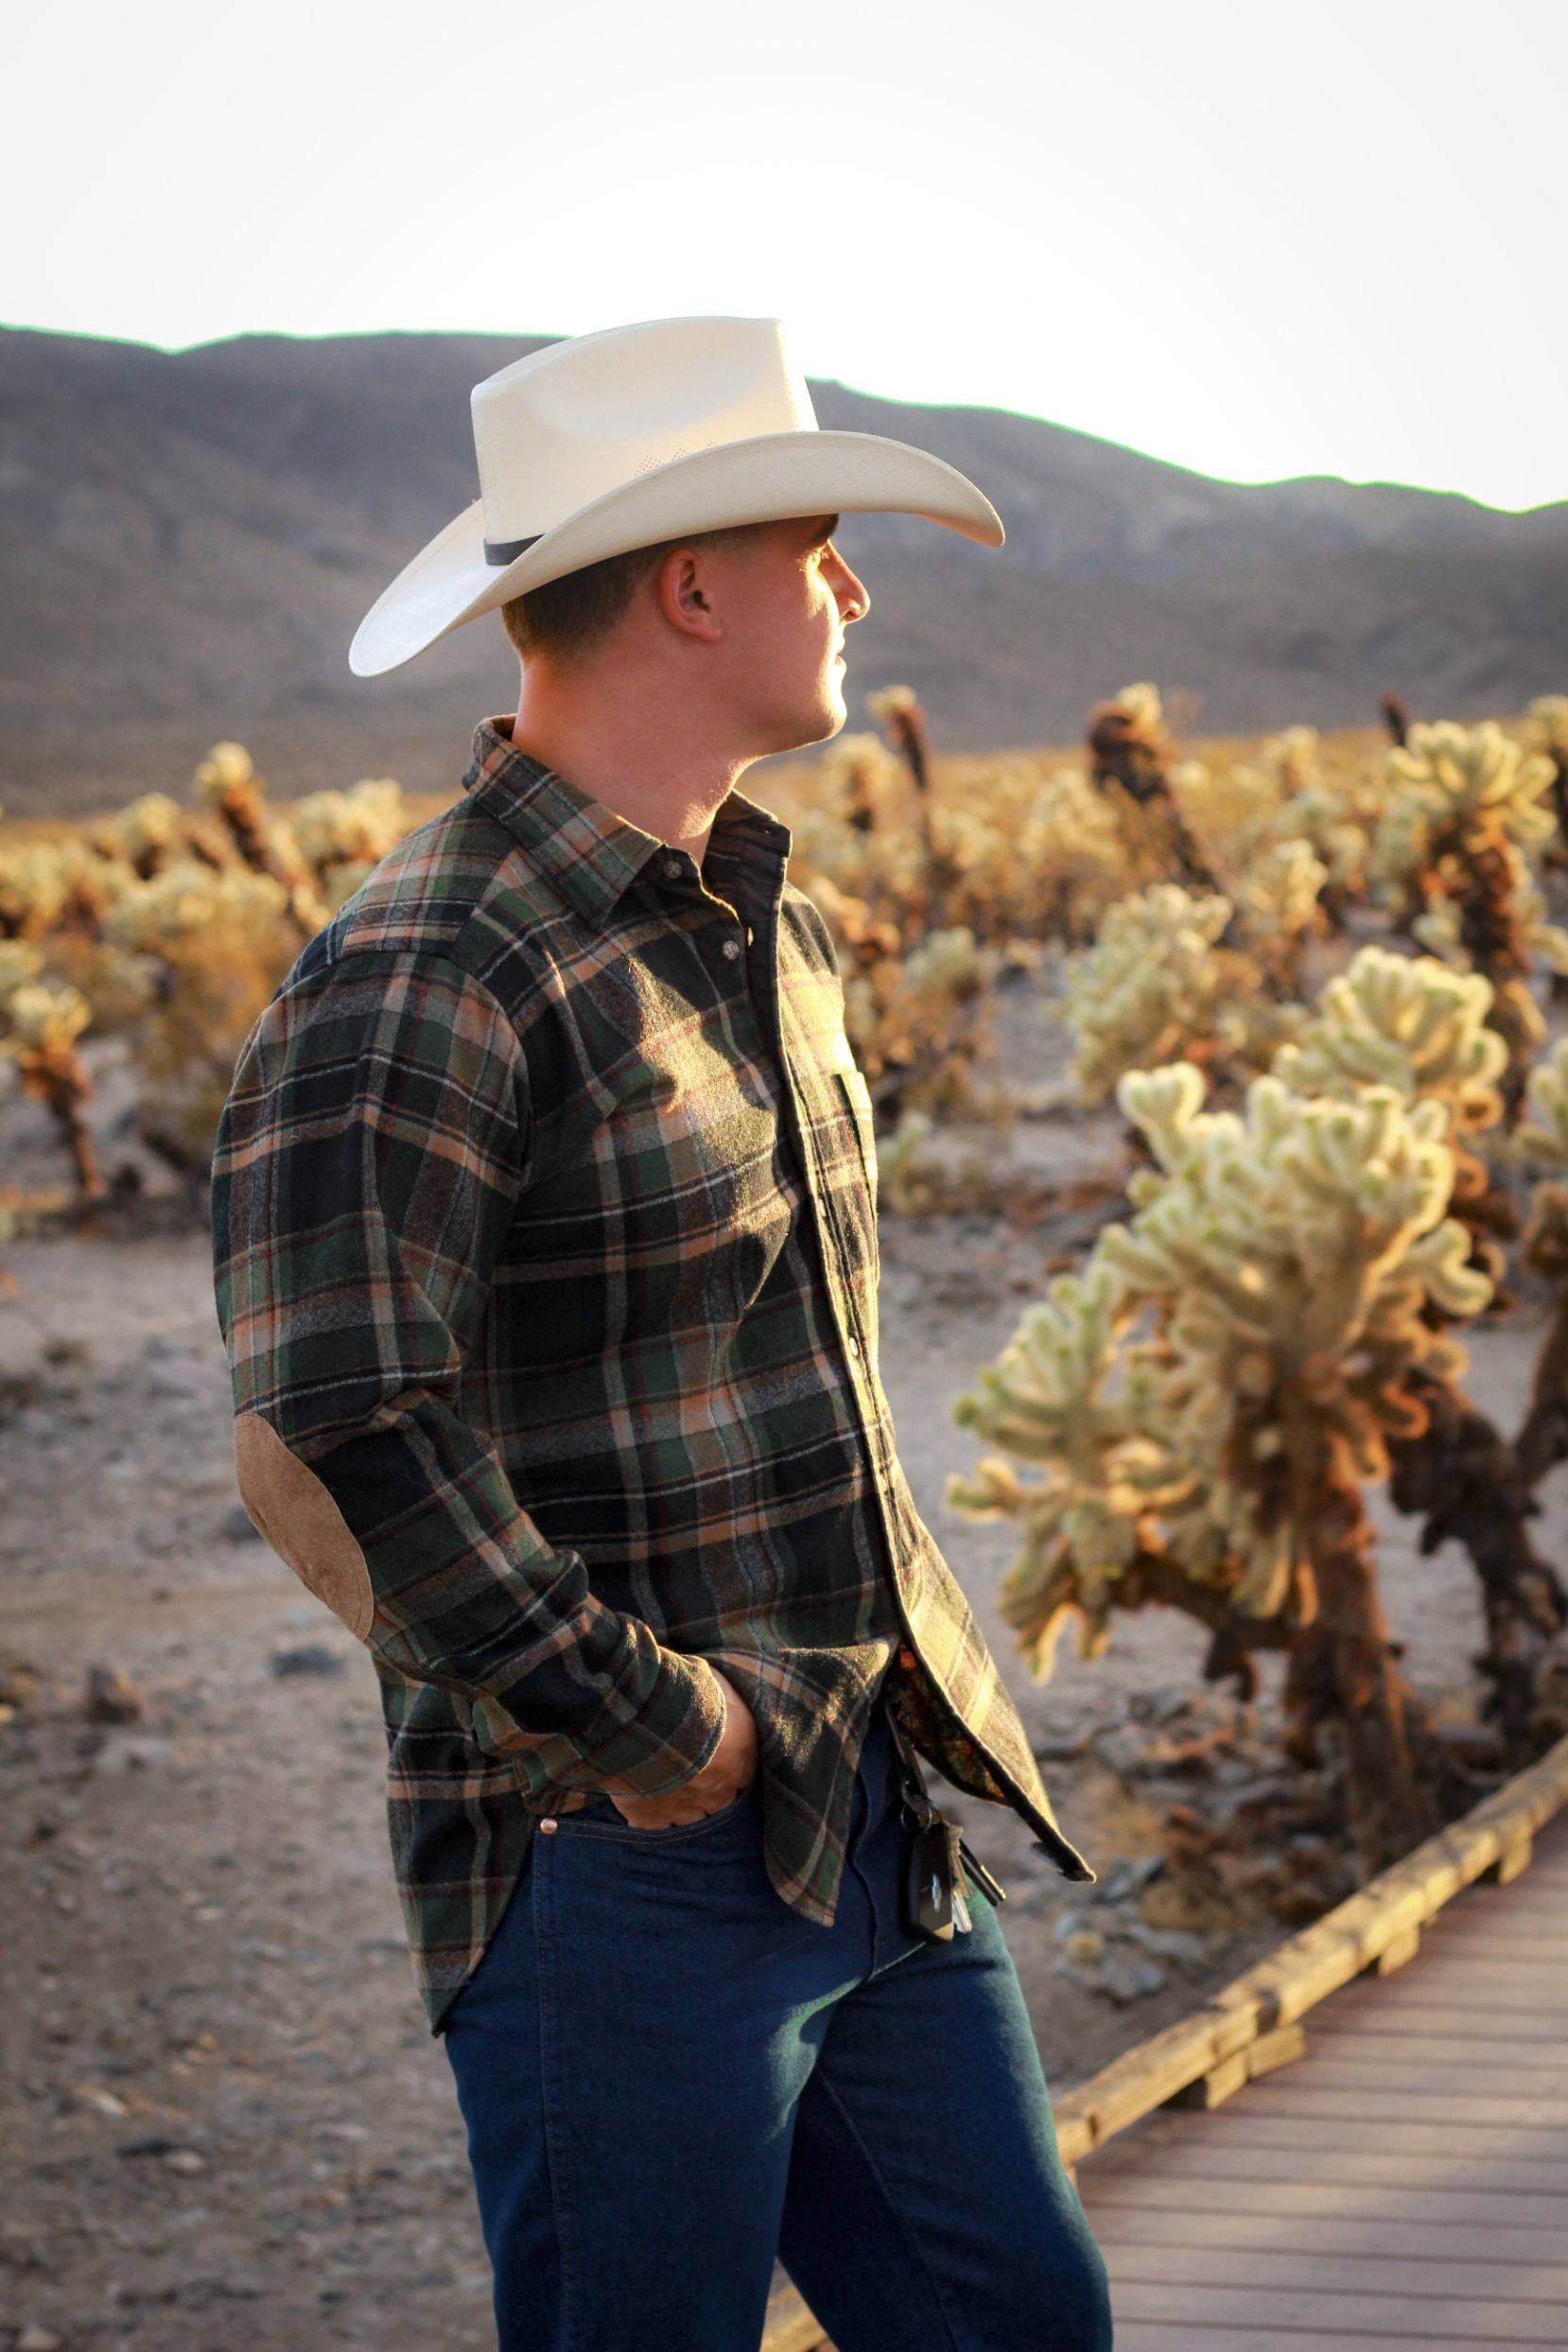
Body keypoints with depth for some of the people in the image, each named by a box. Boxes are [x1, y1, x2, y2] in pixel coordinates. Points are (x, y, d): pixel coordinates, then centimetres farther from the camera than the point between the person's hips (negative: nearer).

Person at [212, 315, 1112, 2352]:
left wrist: (904, 1695, 14)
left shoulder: (768, 927, 13)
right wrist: (653, 1737, -19)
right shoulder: (420, 988, -18)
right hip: (623, 1878, -8)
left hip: (878, 1837, 9)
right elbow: (324, 1456, -27)